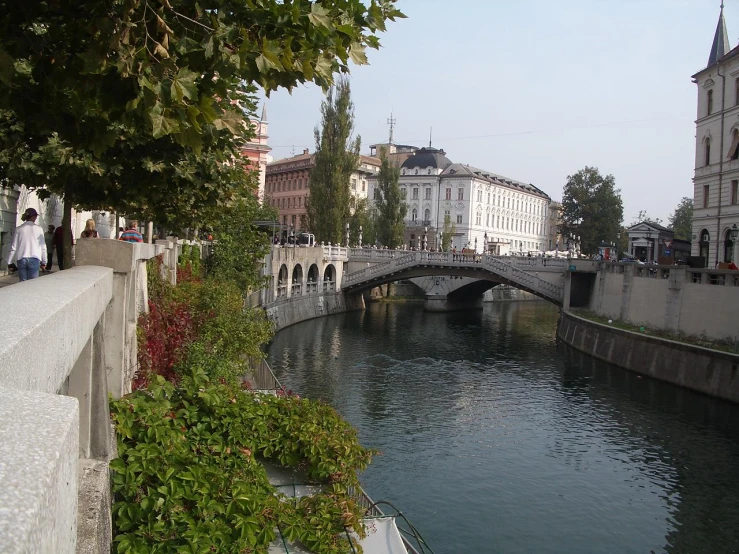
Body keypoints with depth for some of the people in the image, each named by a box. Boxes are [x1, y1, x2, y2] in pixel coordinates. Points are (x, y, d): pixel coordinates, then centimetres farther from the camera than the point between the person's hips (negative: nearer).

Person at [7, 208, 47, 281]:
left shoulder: (19, 229, 3)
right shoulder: (38, 229, 0)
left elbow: (13, 247, 5)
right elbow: (43, 247, 3)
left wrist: (9, 262, 13)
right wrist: (43, 262, 11)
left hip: (21, 259, 2)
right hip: (34, 259, -2)